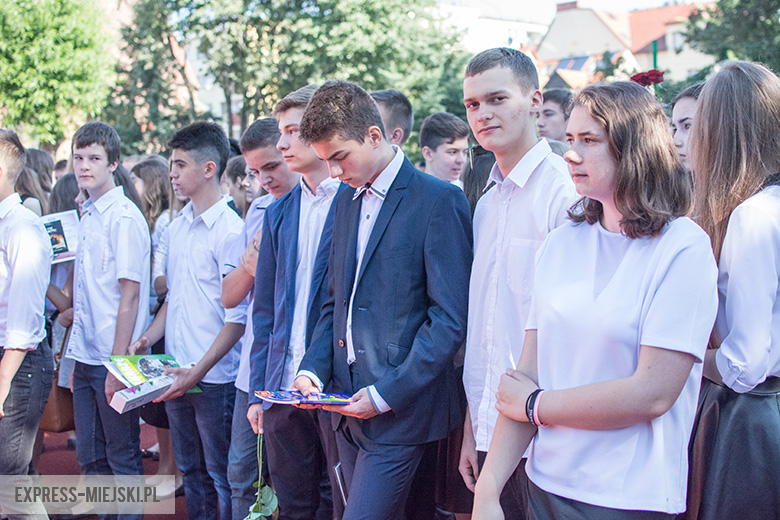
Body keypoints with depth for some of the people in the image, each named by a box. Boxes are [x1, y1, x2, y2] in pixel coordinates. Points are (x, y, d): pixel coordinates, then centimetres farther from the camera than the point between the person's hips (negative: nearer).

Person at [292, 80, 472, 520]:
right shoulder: (347, 201, 13)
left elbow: (450, 319, -14)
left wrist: (386, 394, -17)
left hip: (401, 408, -7)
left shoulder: (440, 201, -11)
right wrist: (313, 369, 2)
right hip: (348, 403, 7)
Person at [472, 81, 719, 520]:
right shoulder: (561, 243, 4)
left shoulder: (683, 247, -11)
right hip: (546, 484, 4)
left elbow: (652, 393, -18)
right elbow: (527, 376, -1)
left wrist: (535, 405, -8)